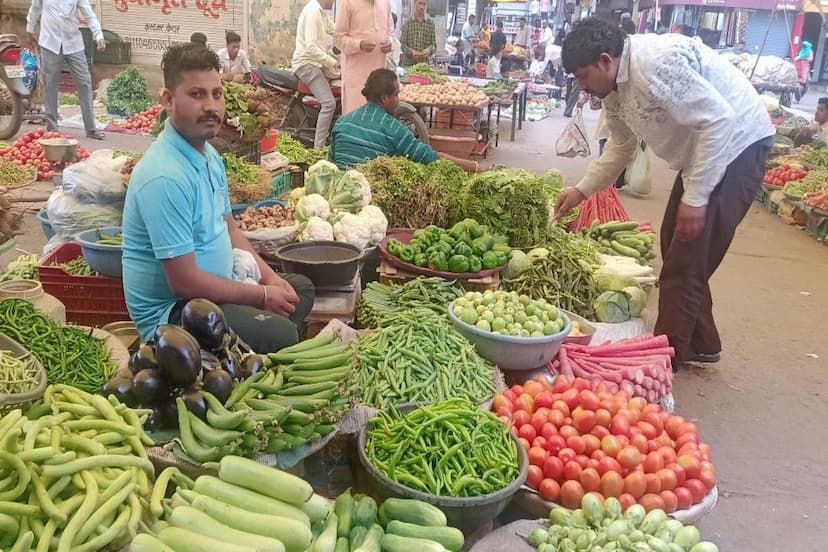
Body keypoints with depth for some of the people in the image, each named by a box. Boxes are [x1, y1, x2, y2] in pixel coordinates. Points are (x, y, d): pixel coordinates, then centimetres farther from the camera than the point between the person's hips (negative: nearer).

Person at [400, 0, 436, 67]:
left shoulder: (431, 23, 7)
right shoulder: (407, 23, 4)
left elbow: (434, 43, 5)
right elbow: (402, 43, 0)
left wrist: (429, 50, -18)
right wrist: (410, 52, -21)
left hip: (424, 63, 1)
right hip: (408, 63, -1)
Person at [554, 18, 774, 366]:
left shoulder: (656, 62, -29)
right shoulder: (614, 88, 1)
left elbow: (719, 120, -30)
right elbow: (621, 147, 15)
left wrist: (694, 197, -29)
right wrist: (581, 190, 9)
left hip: (738, 143, -10)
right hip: (700, 150, 10)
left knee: (686, 260, -9)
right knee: (677, 249, 16)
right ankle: (700, 344, 30)